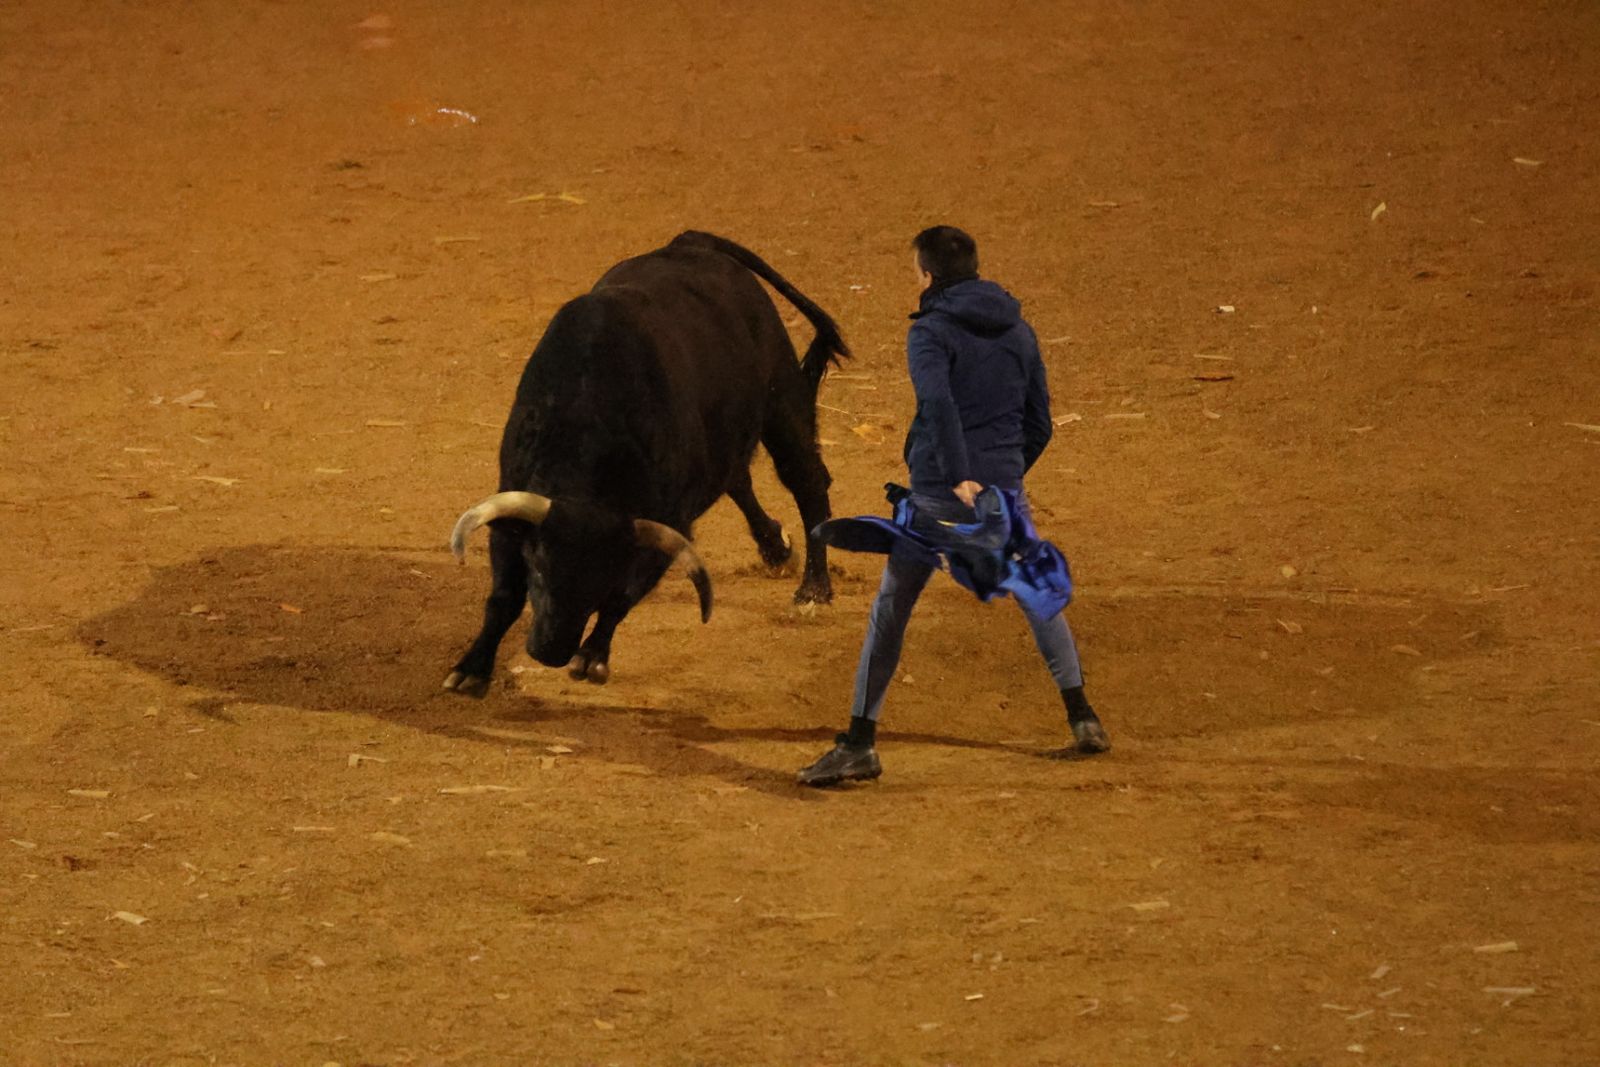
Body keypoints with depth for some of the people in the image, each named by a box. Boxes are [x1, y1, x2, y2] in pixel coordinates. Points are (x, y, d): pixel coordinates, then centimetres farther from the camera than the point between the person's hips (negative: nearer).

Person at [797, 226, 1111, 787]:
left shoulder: (931, 331, -7)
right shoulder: (1018, 331, 11)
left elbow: (938, 401, -25)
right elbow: (1039, 424, 15)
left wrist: (962, 477, -31)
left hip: (938, 495, -4)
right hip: (1005, 493, 4)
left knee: (889, 613, 4)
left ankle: (860, 745, 1)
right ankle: (1082, 719, 20)